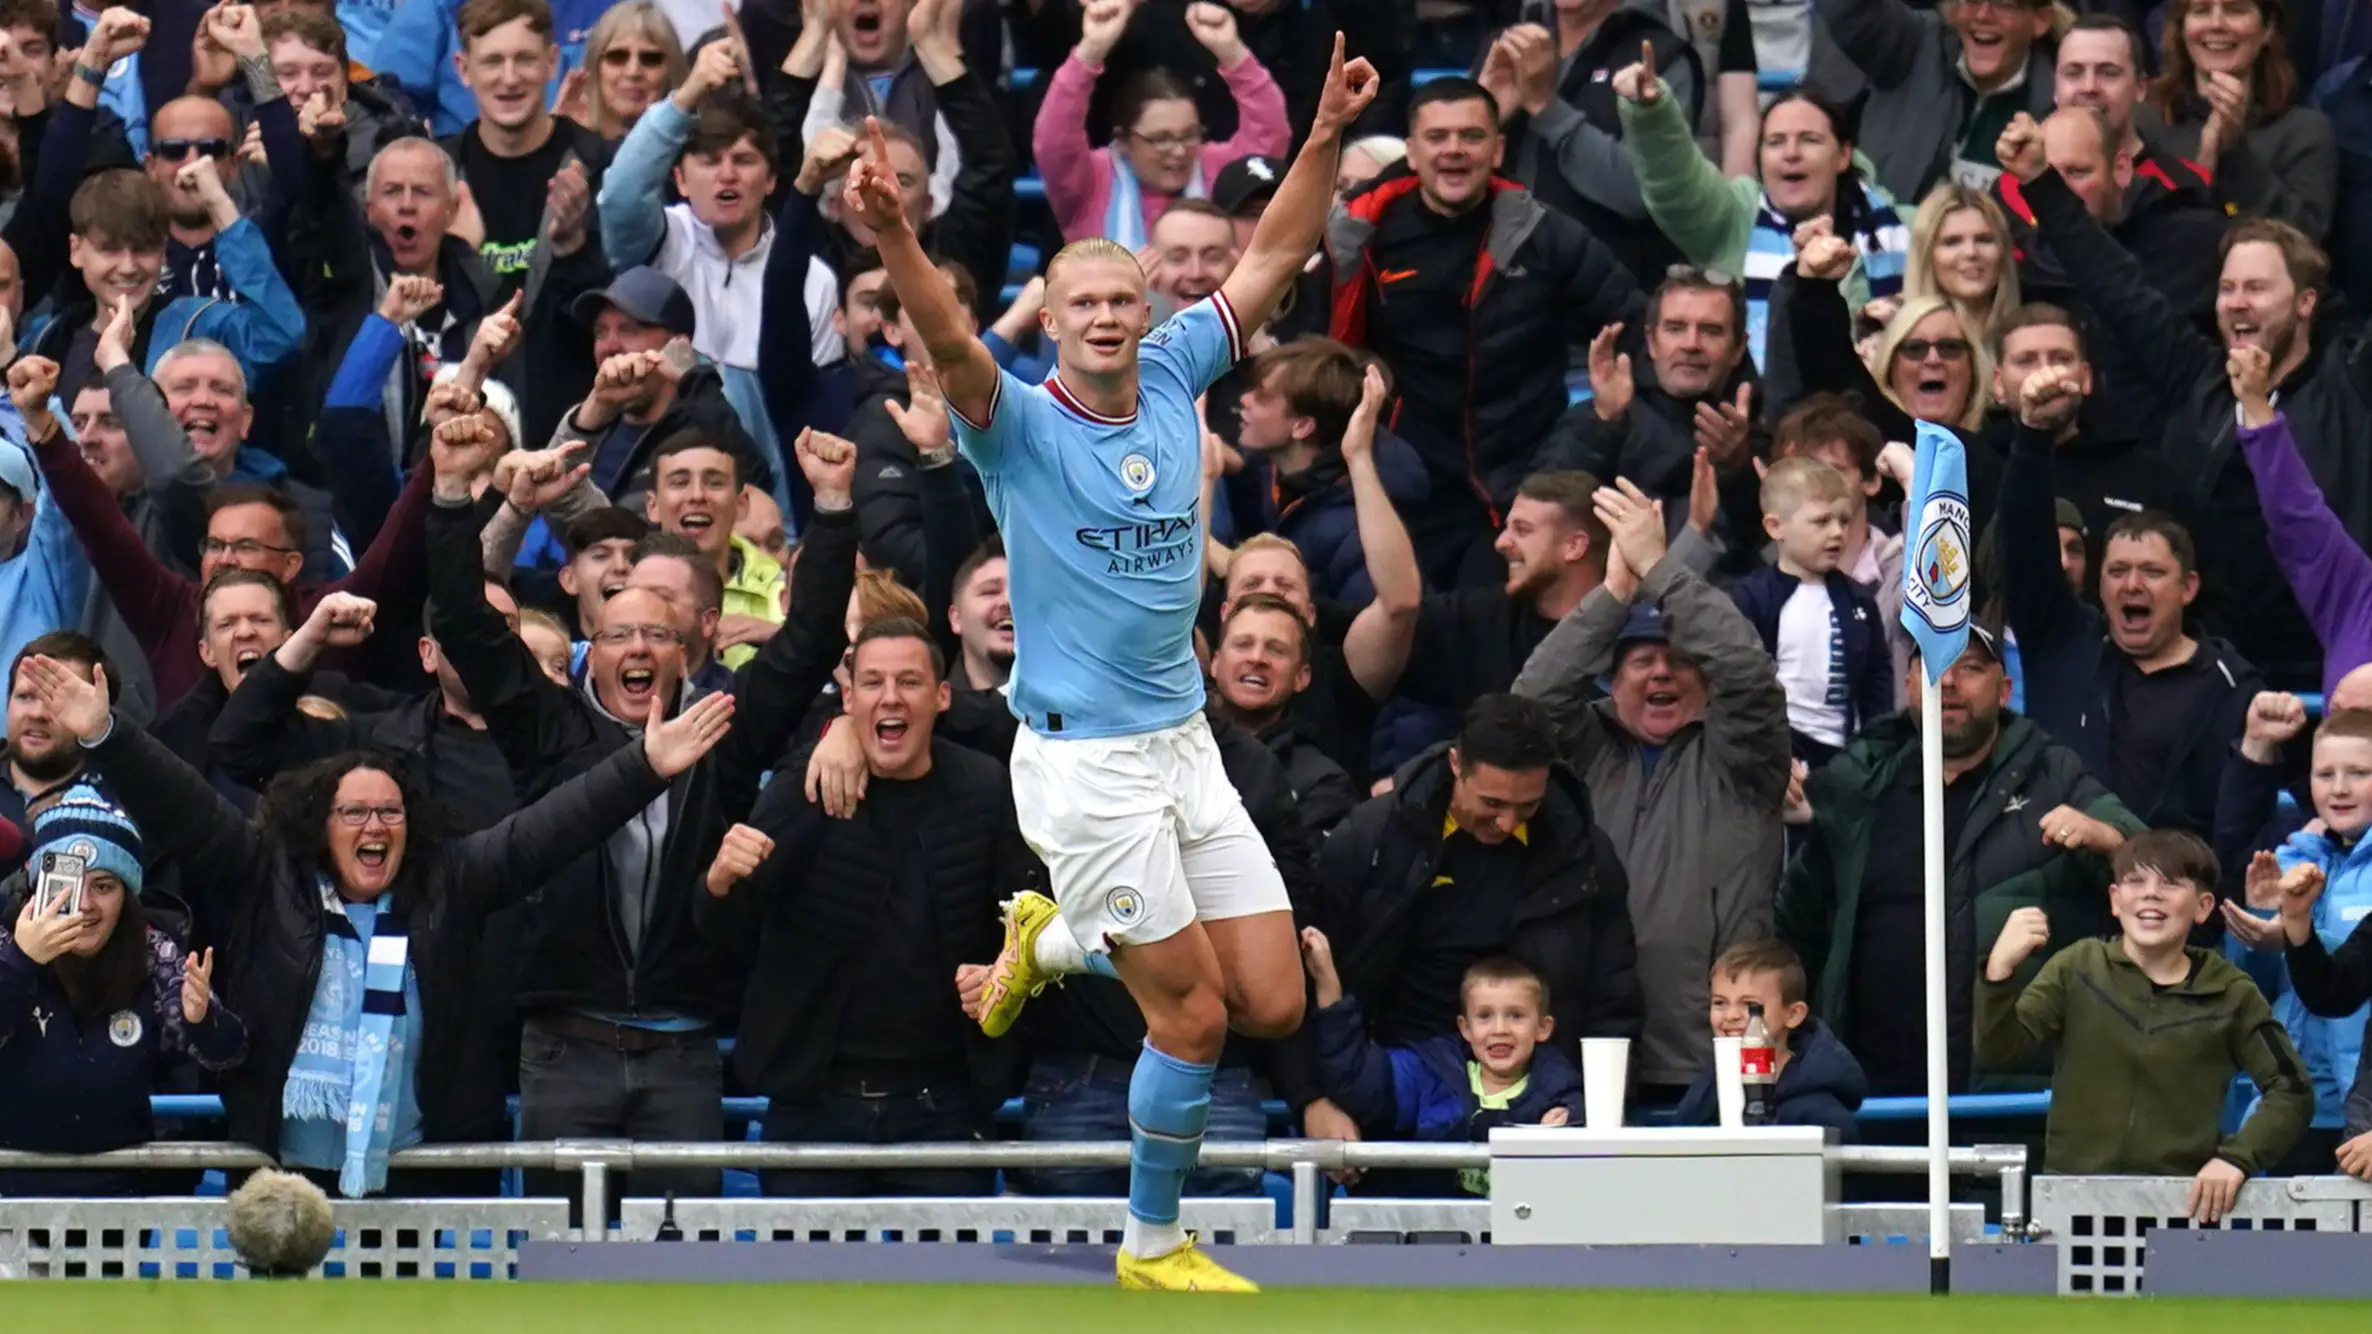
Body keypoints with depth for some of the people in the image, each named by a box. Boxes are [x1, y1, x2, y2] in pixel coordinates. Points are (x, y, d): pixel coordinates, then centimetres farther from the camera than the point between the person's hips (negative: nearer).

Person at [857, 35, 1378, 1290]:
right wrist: (892, 233, -47)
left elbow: (1270, 260, 7)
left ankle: (1057, 940, 29)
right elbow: (950, 340, -29)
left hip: (1185, 748, 6)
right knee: (1193, 1015, -5)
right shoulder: (1019, 424, -10)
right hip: (1086, 763, -6)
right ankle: (1151, 1245, 14)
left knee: (1274, 1004, 5)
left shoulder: (1174, 382, 5)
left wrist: (1326, 138, -5)